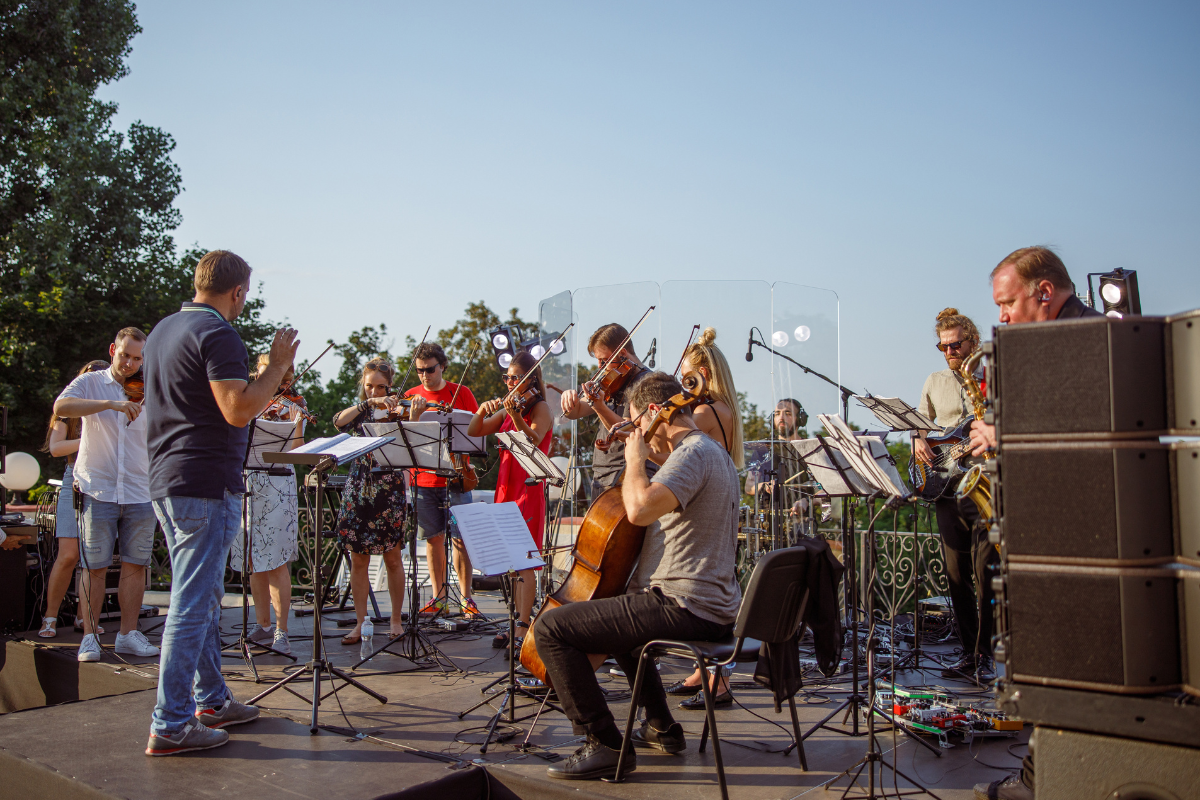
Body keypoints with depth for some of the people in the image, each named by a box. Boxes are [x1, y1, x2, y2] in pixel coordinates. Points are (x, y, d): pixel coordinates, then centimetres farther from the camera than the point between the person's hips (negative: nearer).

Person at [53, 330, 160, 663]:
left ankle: (128, 633, 15)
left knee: (136, 565, 5)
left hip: (140, 493, 3)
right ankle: (89, 637, 10)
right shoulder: (91, 383, 3)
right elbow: (61, 407, -16)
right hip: (98, 490, -2)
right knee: (94, 567, 1)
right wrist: (110, 403, -28)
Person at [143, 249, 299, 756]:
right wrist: (278, 364, -12)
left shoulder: (163, 330, 16)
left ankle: (211, 700, 28)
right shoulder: (218, 334, -14)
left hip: (166, 482, 10)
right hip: (207, 485, -10)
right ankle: (171, 726, 1)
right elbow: (238, 410, -23)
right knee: (193, 604, -5)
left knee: (203, 598, 18)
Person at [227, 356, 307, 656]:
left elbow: (293, 452, -11)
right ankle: (263, 626, 18)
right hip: (246, 487, 4)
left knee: (276, 561, -7)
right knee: (254, 561, 8)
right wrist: (257, 415, -16)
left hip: (277, 488, -4)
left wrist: (296, 426, -26)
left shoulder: (289, 408, 2)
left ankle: (281, 632, -2)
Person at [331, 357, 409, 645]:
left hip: (389, 490, -2)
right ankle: (360, 624, 13)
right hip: (358, 491, 2)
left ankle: (396, 621, 16)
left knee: (393, 558, 3)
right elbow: (339, 421, -13)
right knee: (359, 559, 5)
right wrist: (369, 403, -22)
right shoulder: (360, 413, 9)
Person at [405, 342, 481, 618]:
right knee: (433, 537, 8)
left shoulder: (461, 393, 3)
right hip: (423, 478, 2)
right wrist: (414, 415, -16)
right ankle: (439, 597, 17)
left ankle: (466, 597, 4)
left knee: (459, 537, -5)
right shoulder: (411, 397, 8)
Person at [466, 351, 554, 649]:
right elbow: (473, 432, 12)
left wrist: (515, 414, -39)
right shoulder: (506, 409, 15)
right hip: (505, 487, 7)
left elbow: (532, 440, -24)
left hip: (528, 489, -7)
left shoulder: (540, 408, -6)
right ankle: (517, 623, 15)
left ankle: (523, 626, -10)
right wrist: (483, 411, -6)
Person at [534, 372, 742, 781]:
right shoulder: (713, 451, 18)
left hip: (685, 607, -11)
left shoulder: (693, 453, -16)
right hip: (715, 606, 11)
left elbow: (640, 509, -33)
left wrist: (636, 459, -15)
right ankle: (662, 727, 36)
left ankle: (605, 744, -6)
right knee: (621, 612, 38)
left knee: (551, 626, -10)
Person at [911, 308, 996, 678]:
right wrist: (918, 440, 1)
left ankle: (983, 655, 1)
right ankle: (969, 651, 16)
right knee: (957, 577, 7)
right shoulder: (934, 382, 15)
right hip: (947, 489, 4)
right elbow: (919, 422, 22)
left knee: (985, 574, -7)